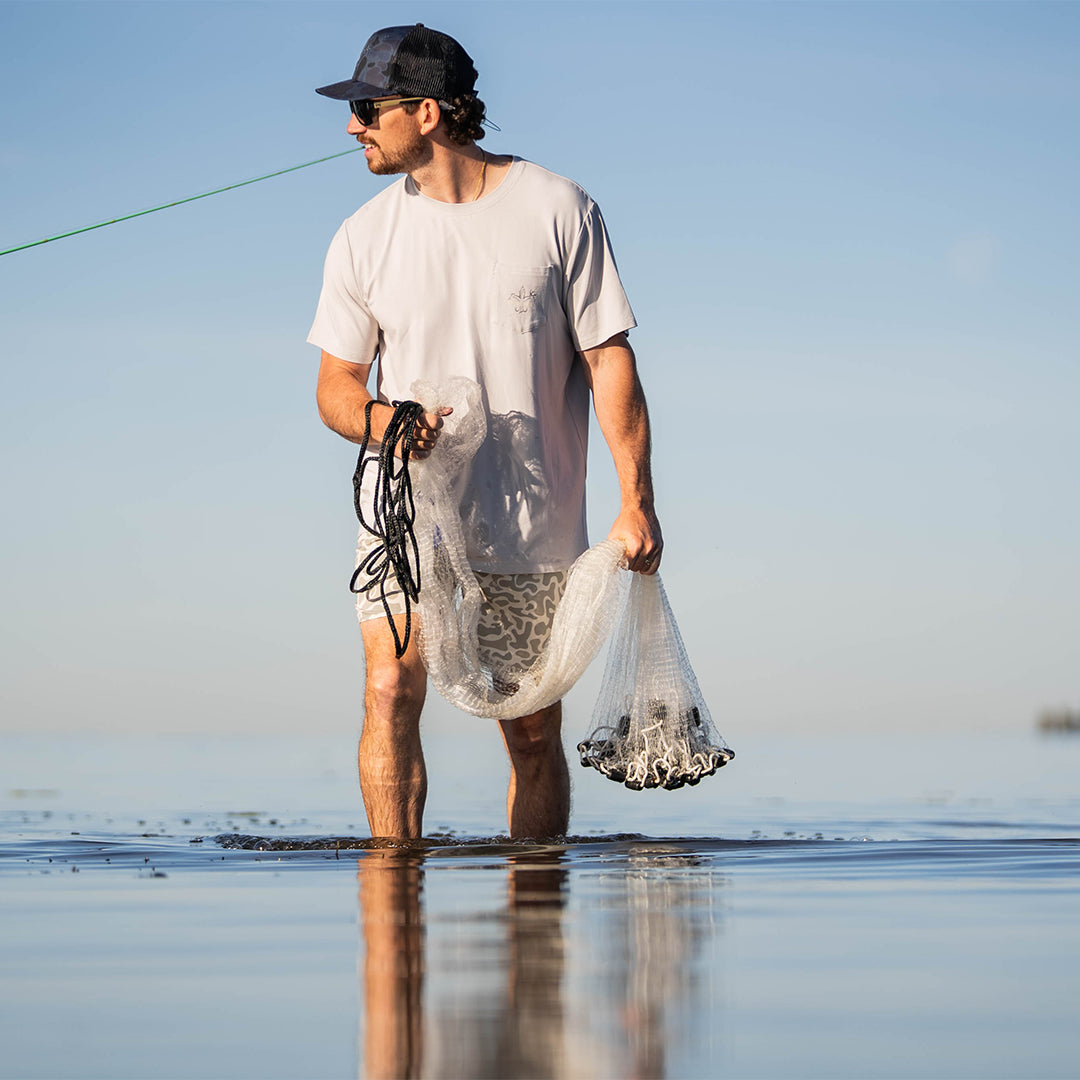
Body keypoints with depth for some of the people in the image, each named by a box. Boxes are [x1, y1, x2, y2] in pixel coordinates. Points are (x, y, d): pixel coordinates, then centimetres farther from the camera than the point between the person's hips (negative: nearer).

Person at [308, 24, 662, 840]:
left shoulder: (560, 211, -2)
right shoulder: (365, 237, 4)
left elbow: (609, 359, -2)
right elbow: (336, 383, 9)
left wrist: (636, 500, -9)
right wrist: (381, 418, -16)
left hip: (534, 522, -1)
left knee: (534, 731, 4)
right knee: (391, 691, -17)